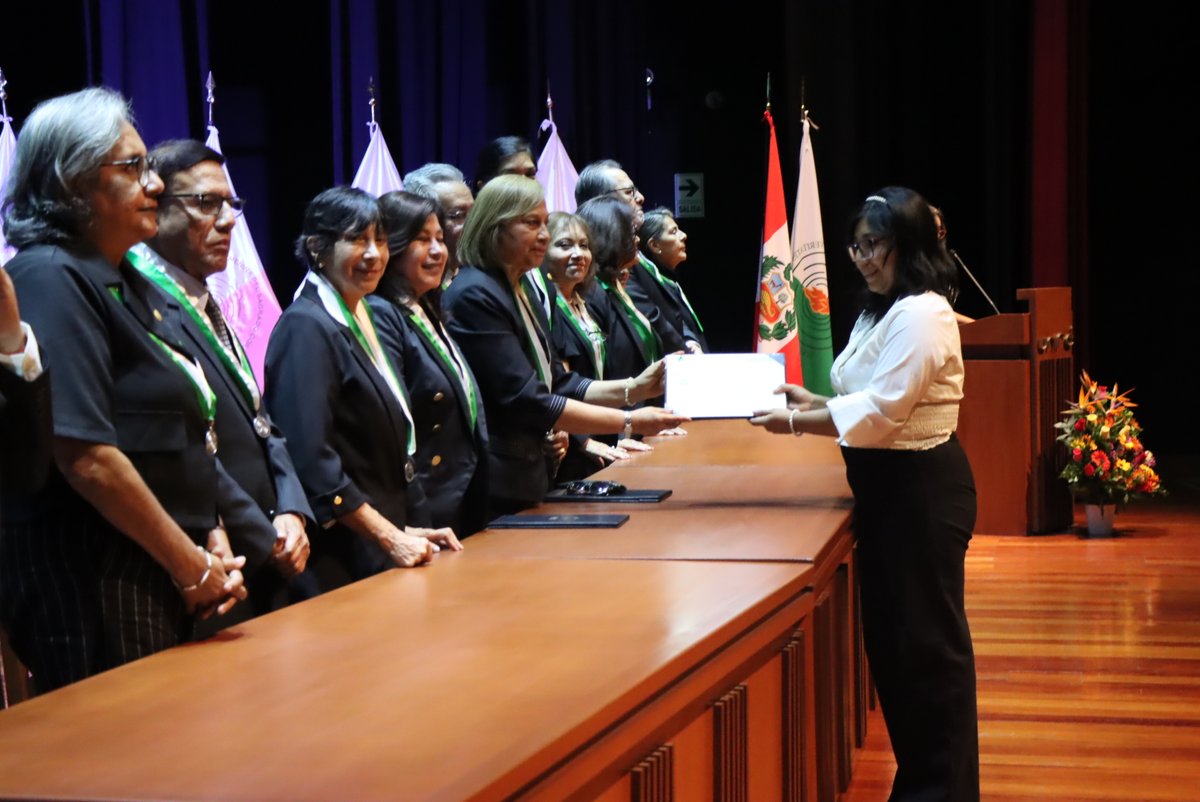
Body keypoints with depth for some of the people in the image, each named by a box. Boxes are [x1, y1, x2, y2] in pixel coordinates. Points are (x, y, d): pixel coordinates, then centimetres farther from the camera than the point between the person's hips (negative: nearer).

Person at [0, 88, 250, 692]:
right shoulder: (51, 279, -14)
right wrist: (193, 567, -14)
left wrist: (214, 539, 3)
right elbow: (87, 457, -22)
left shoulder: (129, 283, 15)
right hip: (94, 587, -9)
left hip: (161, 577, 9)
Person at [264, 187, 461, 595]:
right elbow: (310, 458, -21)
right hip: (336, 558, -8)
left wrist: (405, 529, 10)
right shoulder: (306, 328, -14)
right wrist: (390, 537, -19)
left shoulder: (362, 320, 14)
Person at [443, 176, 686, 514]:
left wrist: (633, 389, 1)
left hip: (523, 480, 9)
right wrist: (628, 422, -19)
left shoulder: (521, 294, 14)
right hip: (491, 490, -9)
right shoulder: (475, 298, -16)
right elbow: (526, 402, -20)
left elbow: (557, 385, 16)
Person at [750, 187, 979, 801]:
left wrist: (795, 422, -19)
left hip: (921, 489, -11)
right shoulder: (885, 311, 16)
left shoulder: (922, 315, -18)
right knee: (890, 634, 15)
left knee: (926, 637, -1)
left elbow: (879, 411, -22)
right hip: (888, 485, 11)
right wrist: (815, 403, 2)